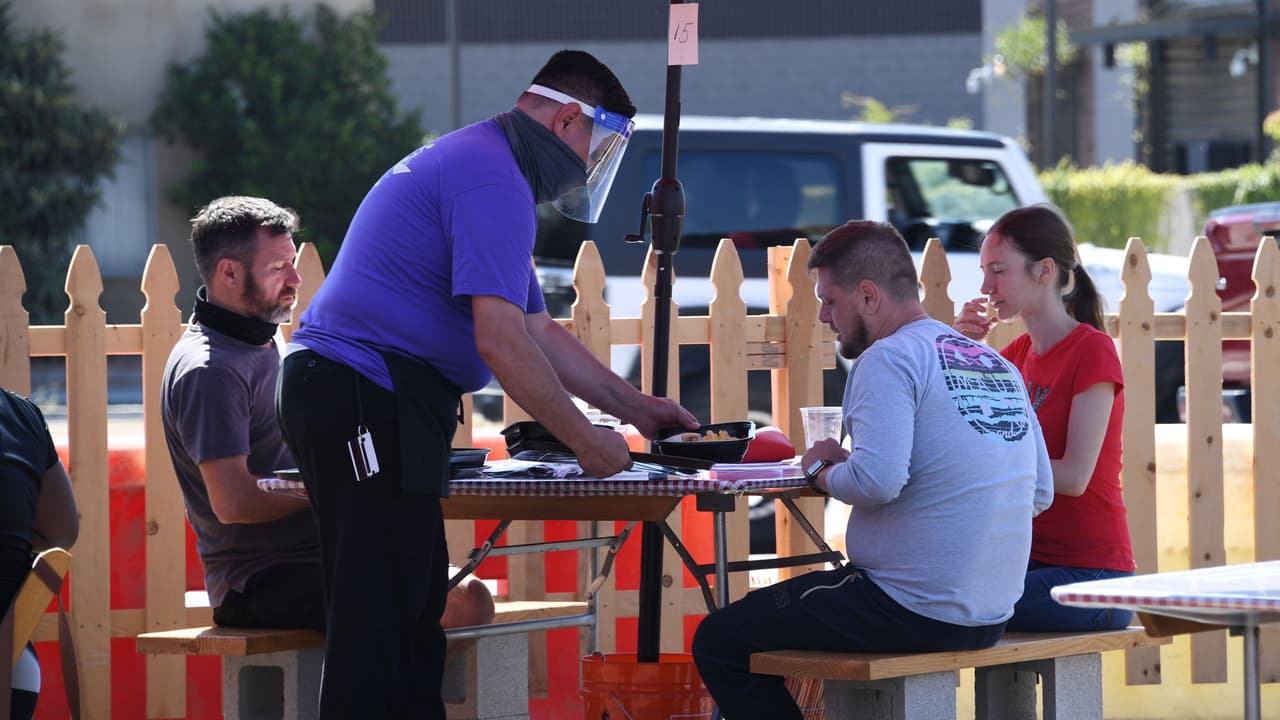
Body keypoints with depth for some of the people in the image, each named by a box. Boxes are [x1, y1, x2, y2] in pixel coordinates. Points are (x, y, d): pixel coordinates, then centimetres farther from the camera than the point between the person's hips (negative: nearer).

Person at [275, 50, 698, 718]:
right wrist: (587, 441, -11)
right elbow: (501, 342, -20)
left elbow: (537, 331, 28)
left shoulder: (475, 164, 23)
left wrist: (636, 407, 25)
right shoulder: (495, 180, -13)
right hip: (366, 394, -11)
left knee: (414, 612, 11)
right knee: (379, 620, -12)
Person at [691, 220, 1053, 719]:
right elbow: (1041, 492, 13)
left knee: (718, 641, 2)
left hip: (915, 615, -9)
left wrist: (822, 472, -2)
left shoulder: (889, 359, -13)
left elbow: (876, 482, -26)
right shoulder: (998, 365, 11)